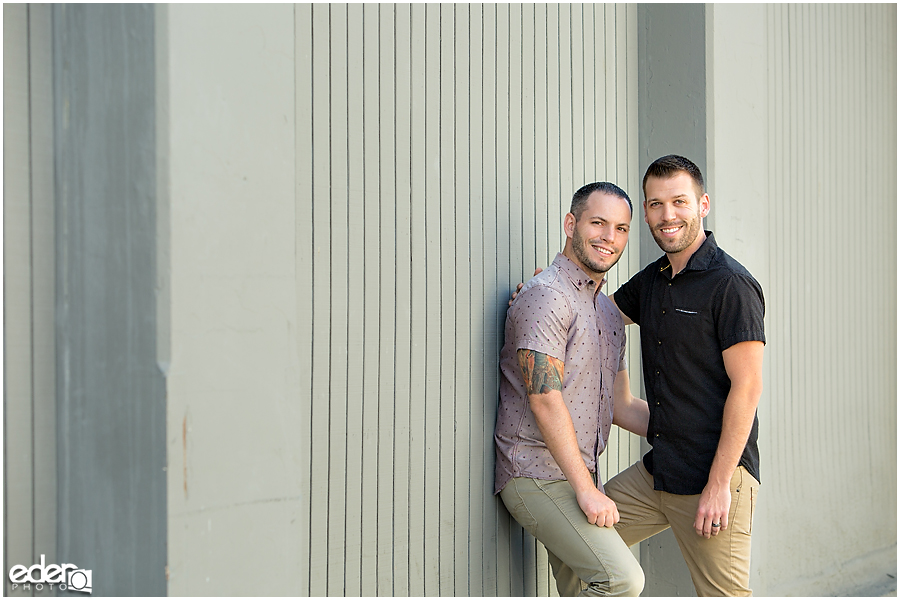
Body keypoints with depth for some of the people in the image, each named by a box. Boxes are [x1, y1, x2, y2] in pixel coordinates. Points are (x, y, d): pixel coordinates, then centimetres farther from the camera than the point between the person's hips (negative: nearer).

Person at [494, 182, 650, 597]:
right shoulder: (546, 296, -12)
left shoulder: (609, 311, 18)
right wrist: (587, 489, -20)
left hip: (578, 478, 9)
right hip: (536, 475, -9)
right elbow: (545, 400, -19)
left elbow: (620, 405, 21)